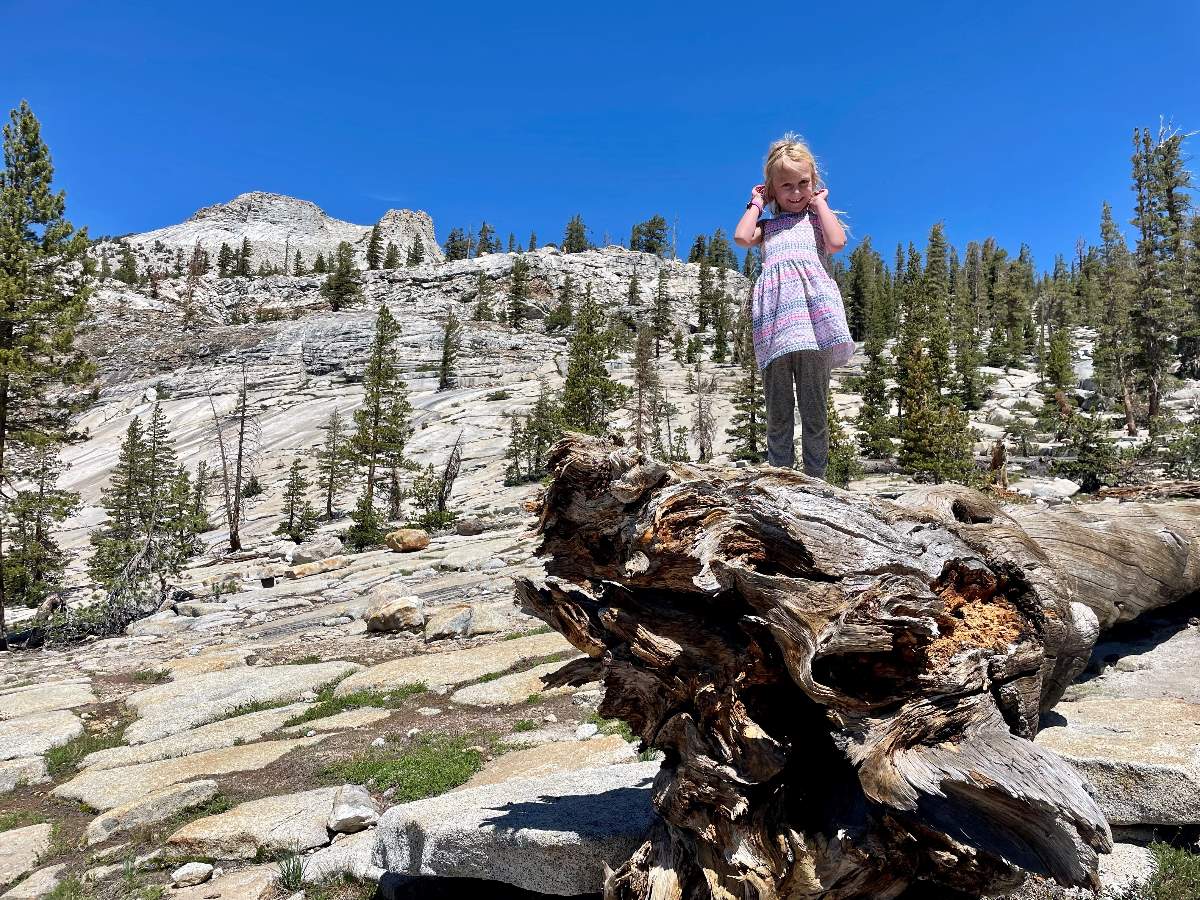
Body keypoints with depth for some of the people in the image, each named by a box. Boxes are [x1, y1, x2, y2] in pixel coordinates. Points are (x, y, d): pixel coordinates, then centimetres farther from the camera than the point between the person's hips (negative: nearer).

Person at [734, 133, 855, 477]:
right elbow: (742, 237, 2)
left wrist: (820, 202, 12)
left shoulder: (817, 219, 22)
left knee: (814, 410, -3)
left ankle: (815, 481, 0)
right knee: (777, 413, -1)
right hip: (775, 319, 1)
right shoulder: (768, 227, 25)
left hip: (813, 317, -1)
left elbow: (837, 243, -1)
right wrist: (756, 203, 18)